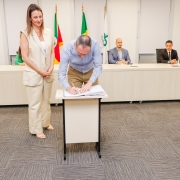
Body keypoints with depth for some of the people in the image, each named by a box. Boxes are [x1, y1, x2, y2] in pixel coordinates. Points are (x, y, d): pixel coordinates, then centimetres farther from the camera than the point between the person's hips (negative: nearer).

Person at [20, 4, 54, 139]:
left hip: (48, 73, 4)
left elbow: (52, 52, 8)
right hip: (33, 74, -4)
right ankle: (37, 129, 21)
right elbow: (25, 56, -11)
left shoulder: (48, 32, 2)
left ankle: (46, 123, 37)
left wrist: (51, 68, -6)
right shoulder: (25, 34, -9)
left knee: (46, 100, 17)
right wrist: (40, 71, -13)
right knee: (35, 103, 5)